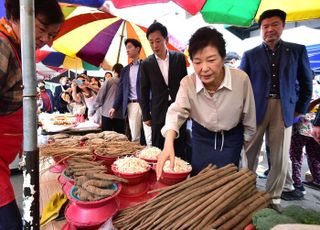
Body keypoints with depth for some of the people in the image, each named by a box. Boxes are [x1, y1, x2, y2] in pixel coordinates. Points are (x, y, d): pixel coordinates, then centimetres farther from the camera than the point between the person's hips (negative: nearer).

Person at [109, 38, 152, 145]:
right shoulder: (125, 70, 18)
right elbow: (121, 90, 17)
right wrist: (115, 107, 9)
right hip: (131, 105, 5)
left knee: (150, 137, -7)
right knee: (134, 137, 8)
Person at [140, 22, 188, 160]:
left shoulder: (179, 58, 2)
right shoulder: (146, 64, 1)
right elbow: (144, 92, 5)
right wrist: (146, 116, 4)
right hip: (158, 115, 0)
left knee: (180, 151, 8)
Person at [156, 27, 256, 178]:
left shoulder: (241, 79, -25)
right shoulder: (187, 83, -22)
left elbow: (248, 115, -11)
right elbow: (177, 111, -34)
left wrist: (247, 140, 4)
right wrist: (168, 144, -52)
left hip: (231, 139, -1)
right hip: (201, 138, 1)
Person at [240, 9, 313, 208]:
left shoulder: (297, 50, 8)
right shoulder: (250, 55, 6)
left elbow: (306, 83, 12)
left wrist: (300, 109, 8)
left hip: (283, 110, 1)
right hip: (256, 109, 0)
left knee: (280, 158, 5)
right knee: (250, 154, 6)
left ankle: (274, 197, 23)